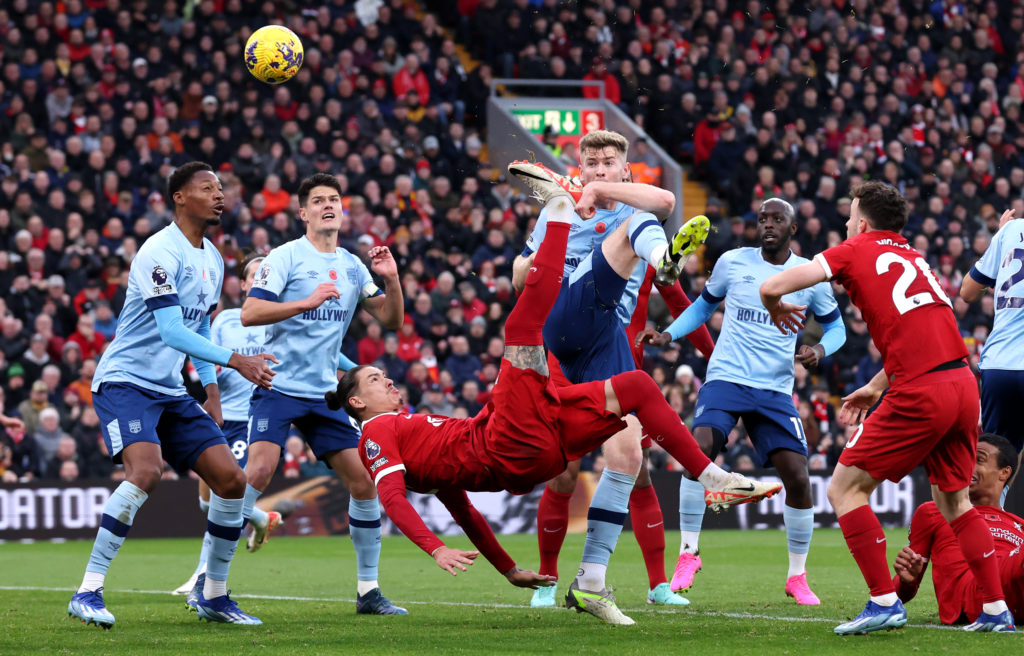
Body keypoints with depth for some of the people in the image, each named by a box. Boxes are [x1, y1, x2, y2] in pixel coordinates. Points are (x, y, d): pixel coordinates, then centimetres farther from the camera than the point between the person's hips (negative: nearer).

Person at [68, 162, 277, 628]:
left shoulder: (212, 260, 13)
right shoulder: (161, 252, -16)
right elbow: (172, 331, -24)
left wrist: (211, 391, 16)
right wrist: (235, 361, -29)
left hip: (172, 392, 9)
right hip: (125, 381, -9)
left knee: (231, 480, -1)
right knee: (146, 471, -30)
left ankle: (214, 595, 15)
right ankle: (88, 593, -26)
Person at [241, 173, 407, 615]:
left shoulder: (352, 266, 13)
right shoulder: (286, 257, -5)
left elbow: (391, 320, 15)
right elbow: (249, 313, -14)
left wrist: (391, 279, -3)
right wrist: (307, 302, -24)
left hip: (325, 394, 6)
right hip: (278, 385, -5)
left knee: (364, 480, -1)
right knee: (259, 470, -22)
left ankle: (368, 590, 9)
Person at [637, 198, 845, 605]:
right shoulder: (733, 263, 4)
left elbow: (835, 326, 15)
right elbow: (704, 306, 19)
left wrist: (820, 349, -7)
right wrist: (668, 334, 4)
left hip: (775, 389, 1)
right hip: (725, 378, -1)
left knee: (797, 476, -9)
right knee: (700, 449, -26)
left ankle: (797, 576, 10)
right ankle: (688, 553, -12)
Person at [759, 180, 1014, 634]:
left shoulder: (855, 251, 4)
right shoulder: (914, 258, 22)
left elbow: (771, 287, -3)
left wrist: (777, 310, 19)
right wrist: (876, 387, 32)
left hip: (920, 393, -7)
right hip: (963, 383, 7)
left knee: (845, 490, 2)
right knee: (954, 501, 21)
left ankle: (884, 602, -5)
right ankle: (996, 610, 16)